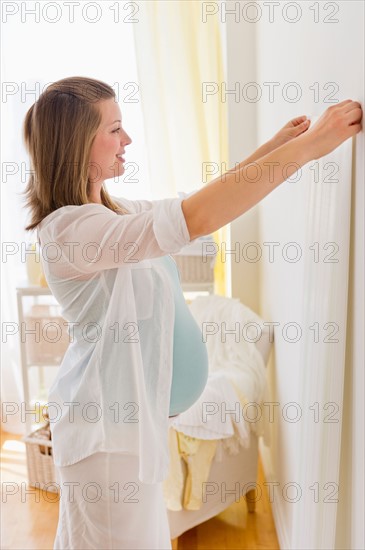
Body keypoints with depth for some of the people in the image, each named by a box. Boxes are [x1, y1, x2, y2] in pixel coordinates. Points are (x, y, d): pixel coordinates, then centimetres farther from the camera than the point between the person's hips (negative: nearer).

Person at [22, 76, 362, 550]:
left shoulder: (113, 210, 4)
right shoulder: (68, 227, -25)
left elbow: (199, 203, 10)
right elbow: (198, 218, -37)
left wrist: (274, 145, 6)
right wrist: (309, 144, -32)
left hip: (131, 411, 9)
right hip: (105, 427, -9)